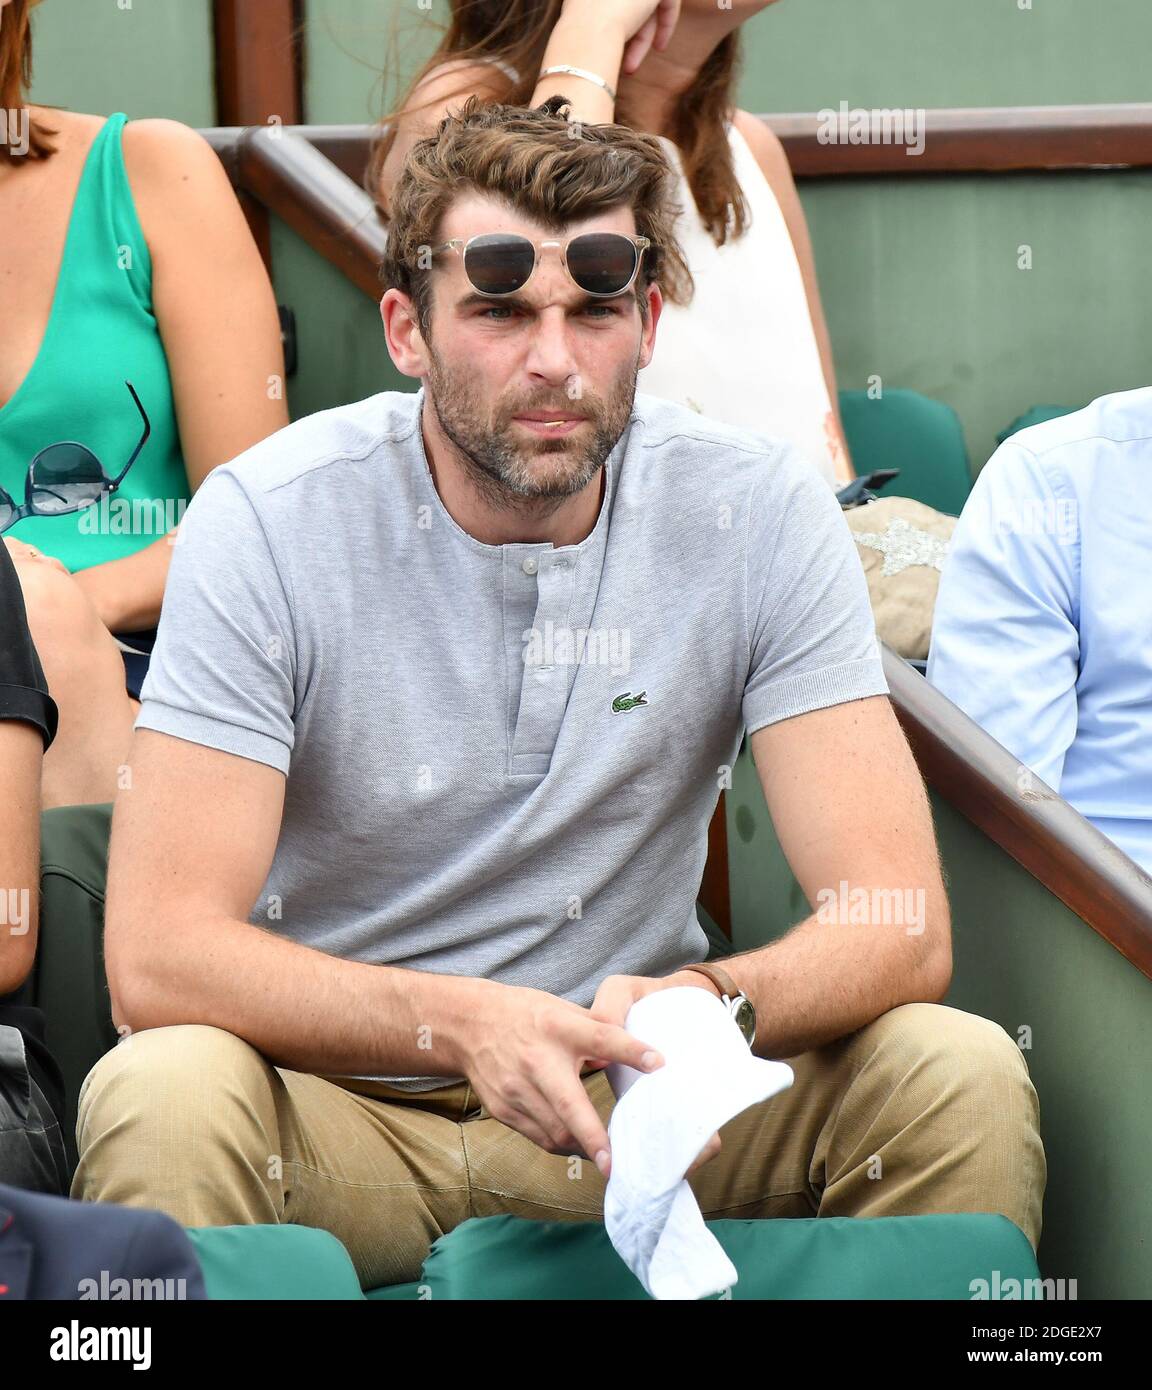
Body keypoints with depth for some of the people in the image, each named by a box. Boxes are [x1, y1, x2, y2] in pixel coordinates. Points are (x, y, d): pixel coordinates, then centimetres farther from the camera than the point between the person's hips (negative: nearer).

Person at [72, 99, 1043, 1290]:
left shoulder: (761, 513, -8)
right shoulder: (268, 522, -14)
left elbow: (896, 926, -13)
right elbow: (158, 955, -21)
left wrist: (696, 1007, -36)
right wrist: (459, 1023, -38)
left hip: (631, 1105, 2)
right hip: (342, 1106, -2)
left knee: (960, 1075, -22)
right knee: (163, 1100, -35)